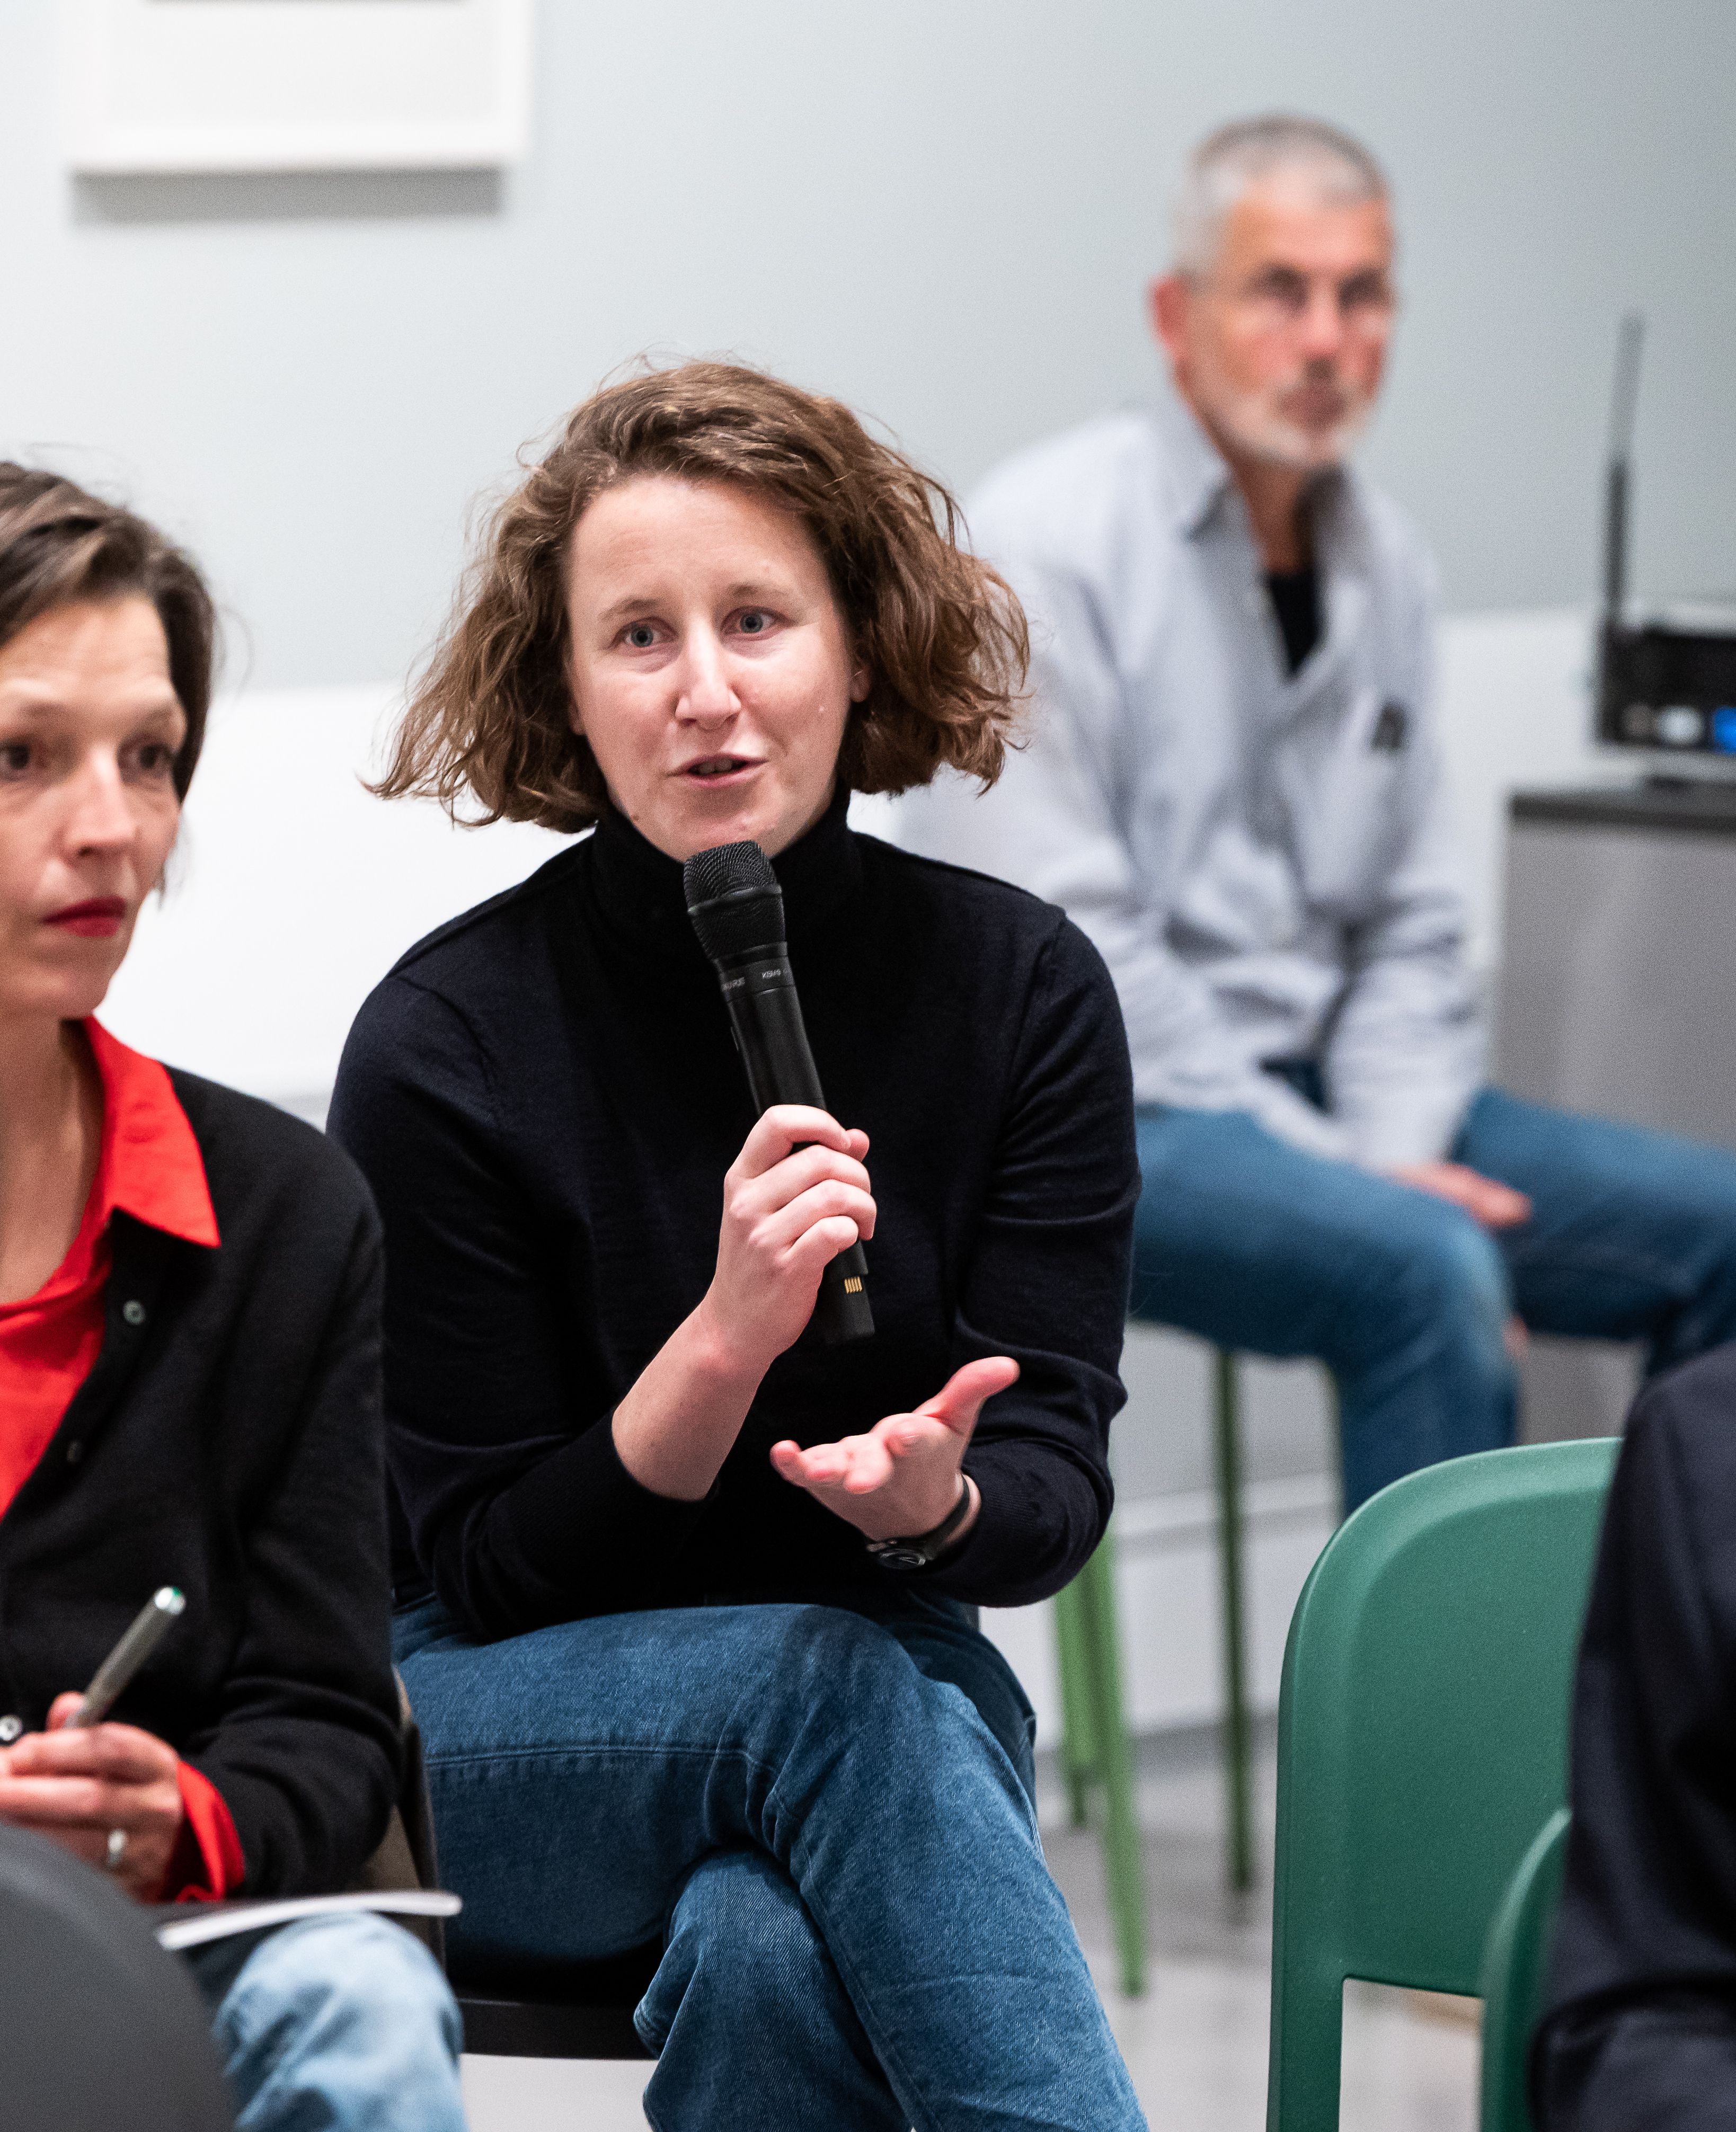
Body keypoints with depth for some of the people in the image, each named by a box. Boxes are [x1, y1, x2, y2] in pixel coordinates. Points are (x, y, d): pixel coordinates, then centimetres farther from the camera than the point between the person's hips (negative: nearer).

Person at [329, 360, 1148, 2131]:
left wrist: (935, 1498, -30)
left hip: (879, 1677, 1)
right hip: (505, 1752, -1)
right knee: (824, 1686, -36)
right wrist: (726, 1340, -27)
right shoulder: (446, 1040, -12)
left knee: (768, 1953, -35)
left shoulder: (1018, 985, -4)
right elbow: (490, 1573, -10)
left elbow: (1057, 1487, -4)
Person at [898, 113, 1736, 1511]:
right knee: (1428, 1270, -33)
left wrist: (1394, 1145, -7)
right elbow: (1061, 947, -18)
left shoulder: (1383, 562, 11)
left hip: (1309, 1089, 7)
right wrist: (1341, 1174, -20)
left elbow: (1413, 926, 13)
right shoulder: (1048, 542, -12)